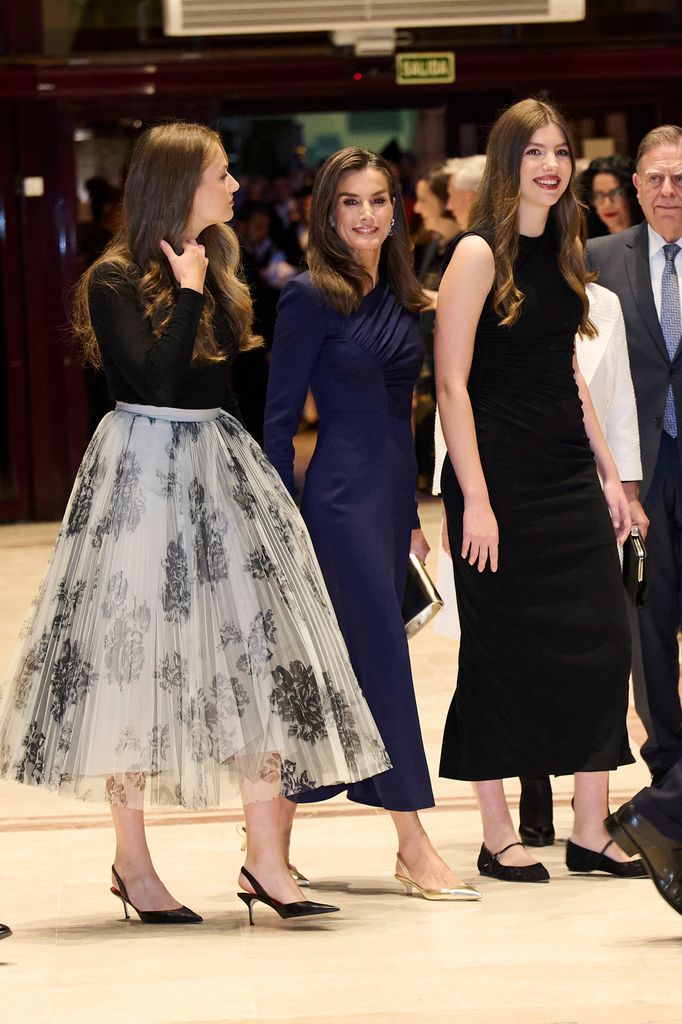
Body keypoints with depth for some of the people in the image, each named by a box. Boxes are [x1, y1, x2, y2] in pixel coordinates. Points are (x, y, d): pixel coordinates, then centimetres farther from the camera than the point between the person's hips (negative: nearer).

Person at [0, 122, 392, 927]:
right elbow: (155, 381, -20)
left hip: (222, 472, 7)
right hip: (143, 478, -7)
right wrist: (186, 294, -15)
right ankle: (132, 864, 12)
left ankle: (266, 860, 1)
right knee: (135, 660, 1)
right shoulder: (116, 280, -9)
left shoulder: (217, 270, 12)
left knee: (259, 656, -1)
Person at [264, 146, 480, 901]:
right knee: (383, 656, -8)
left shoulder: (399, 299, 13)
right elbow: (279, 416, -8)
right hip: (342, 493, -7)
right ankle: (414, 848, -5)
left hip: (392, 490, 7)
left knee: (340, 669, 9)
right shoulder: (312, 297, -8)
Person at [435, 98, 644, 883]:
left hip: (568, 478, 7)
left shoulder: (562, 253, 13)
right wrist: (475, 500, -17)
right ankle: (497, 837, 10)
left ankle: (590, 832, 10)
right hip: (500, 480, -7)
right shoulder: (479, 254, -8)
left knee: (599, 642, 3)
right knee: (499, 653, 0)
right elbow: (451, 382, -12)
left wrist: (608, 474, 15)